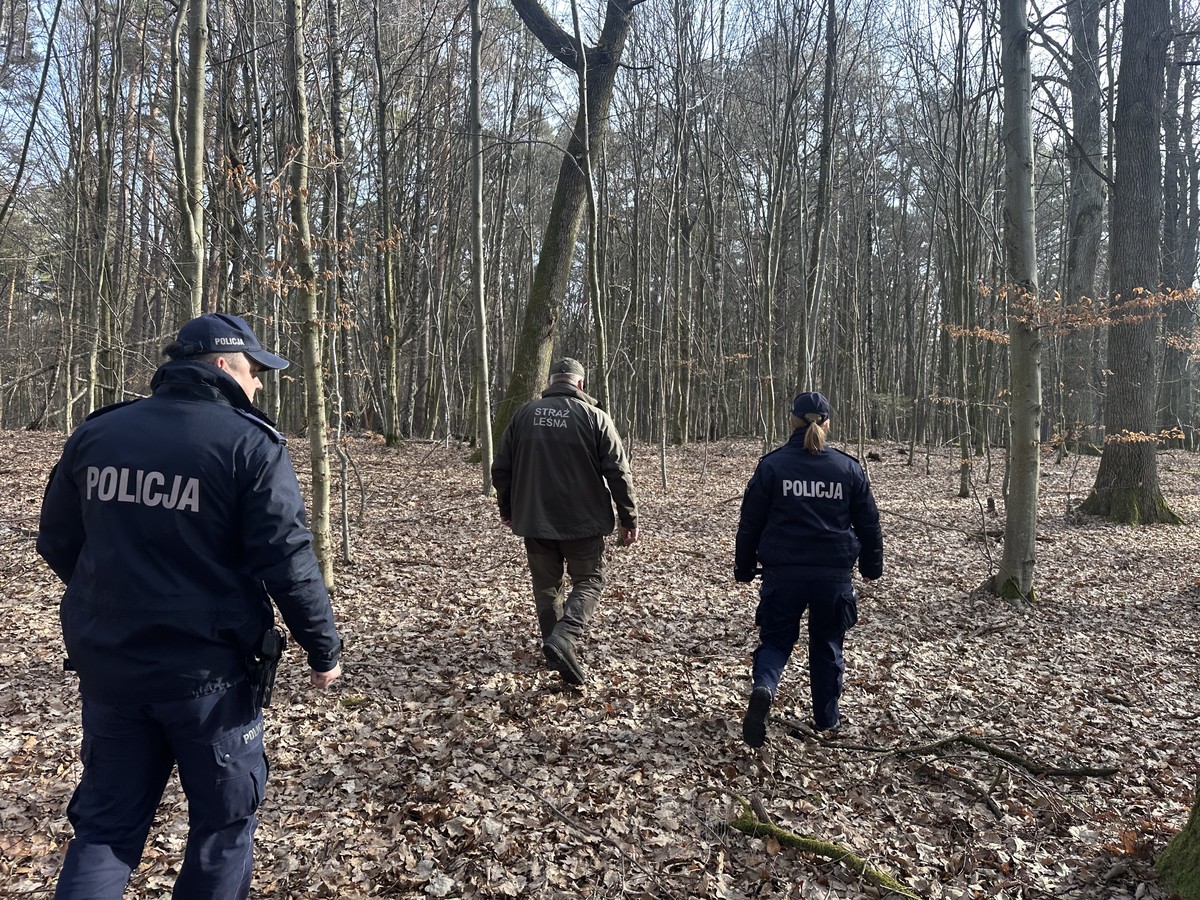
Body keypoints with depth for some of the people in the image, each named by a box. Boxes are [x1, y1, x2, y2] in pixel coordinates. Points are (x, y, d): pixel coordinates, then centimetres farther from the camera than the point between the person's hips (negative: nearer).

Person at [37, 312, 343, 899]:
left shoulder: (97, 433, 3)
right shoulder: (250, 443, -13)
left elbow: (57, 544, 11)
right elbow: (288, 562, -17)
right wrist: (324, 649, -6)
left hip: (106, 666, 5)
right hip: (206, 671, -4)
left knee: (106, 822, 19)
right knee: (224, 818, 15)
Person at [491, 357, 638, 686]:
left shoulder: (524, 414, 4)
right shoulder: (594, 417, -5)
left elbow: (501, 468, 9)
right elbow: (618, 472, -7)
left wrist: (507, 509, 23)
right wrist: (629, 518, 1)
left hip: (534, 521, 3)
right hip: (582, 522, -3)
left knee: (546, 585, 16)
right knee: (588, 582, 7)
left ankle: (555, 647, 22)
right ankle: (563, 639, -13)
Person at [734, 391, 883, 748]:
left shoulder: (772, 465, -4)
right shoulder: (848, 467, 2)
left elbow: (750, 522, -1)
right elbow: (868, 523, 9)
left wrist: (744, 568, 9)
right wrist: (871, 566, 22)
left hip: (784, 572, -1)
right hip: (834, 573, 2)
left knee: (777, 639, 10)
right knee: (827, 643, 19)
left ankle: (763, 688, -19)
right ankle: (826, 718, 28)